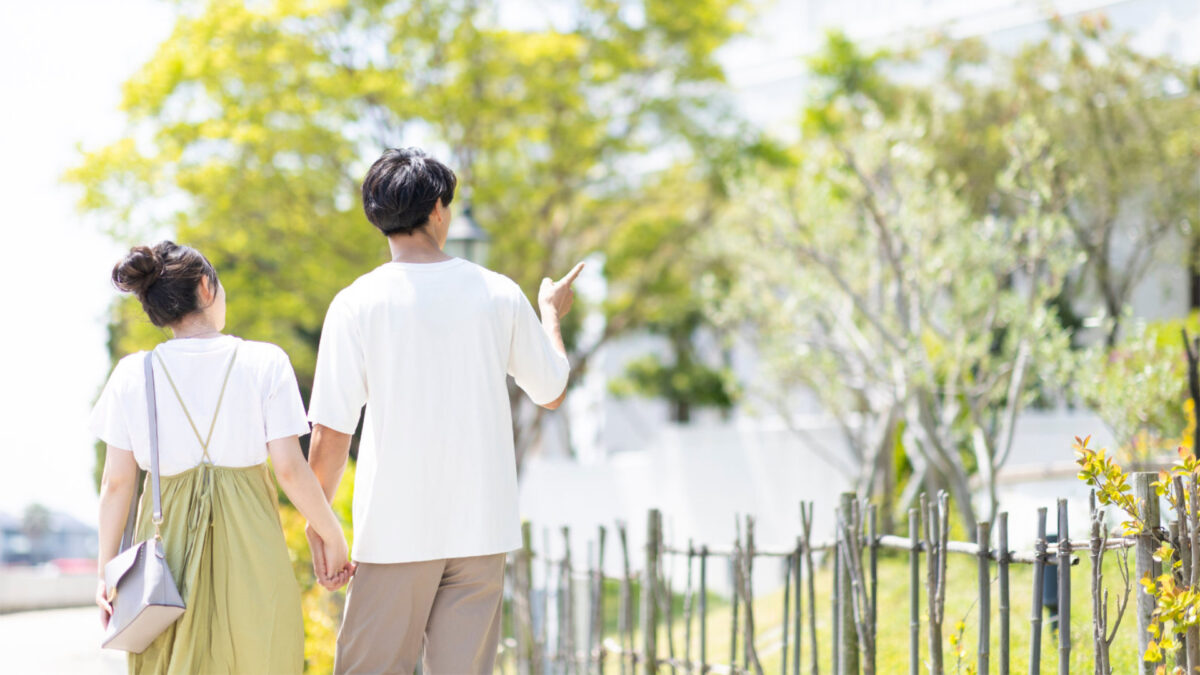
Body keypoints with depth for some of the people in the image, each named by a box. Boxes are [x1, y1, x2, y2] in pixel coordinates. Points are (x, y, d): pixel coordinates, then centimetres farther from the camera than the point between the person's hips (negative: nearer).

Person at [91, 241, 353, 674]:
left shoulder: (133, 375, -1)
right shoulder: (264, 363, -5)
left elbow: (117, 483, -1)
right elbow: (290, 469, -8)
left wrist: (107, 570, 5)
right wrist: (331, 537, 4)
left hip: (169, 537, 2)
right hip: (249, 540, -2)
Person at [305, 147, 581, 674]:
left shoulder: (356, 304, -6)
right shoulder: (500, 295, 1)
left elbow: (330, 435, -7)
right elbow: (552, 392, 15)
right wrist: (552, 313, 31)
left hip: (395, 528, -2)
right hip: (482, 528, 2)